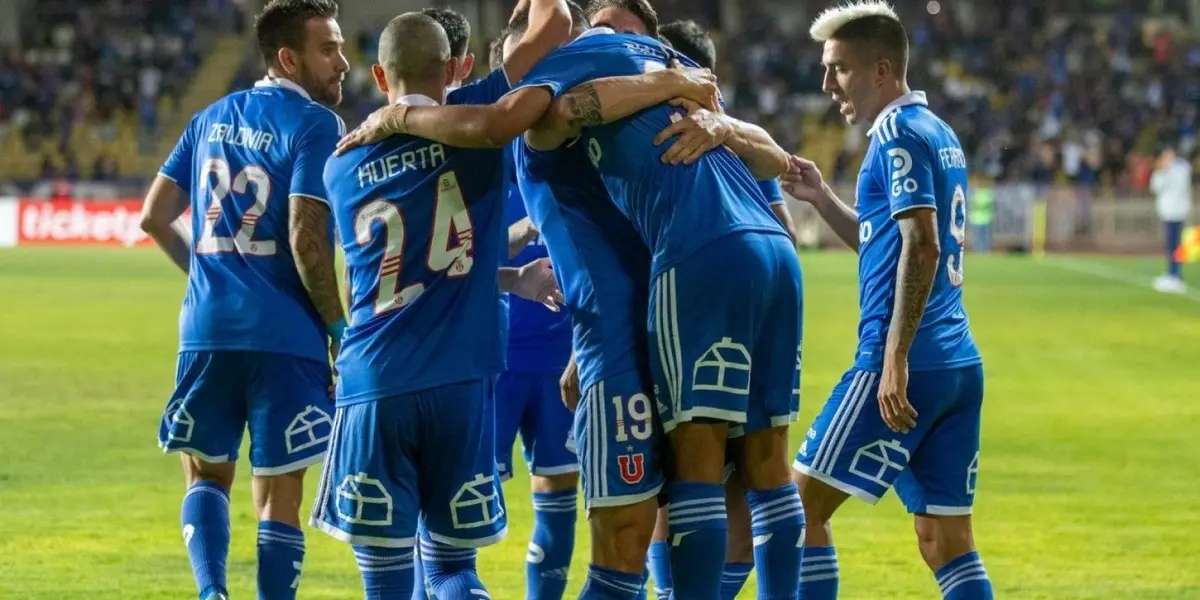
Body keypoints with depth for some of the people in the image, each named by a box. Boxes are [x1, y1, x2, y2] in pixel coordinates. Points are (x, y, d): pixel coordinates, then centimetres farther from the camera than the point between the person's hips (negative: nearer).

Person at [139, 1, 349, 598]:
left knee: (207, 476, 16)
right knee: (278, 497, 3)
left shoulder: (212, 118, 13)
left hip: (207, 327, 5)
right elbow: (306, 241, -15)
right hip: (284, 333, -5)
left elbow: (155, 217, 15)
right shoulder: (313, 125, -7)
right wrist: (339, 331, -4)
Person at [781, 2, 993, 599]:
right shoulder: (937, 132, 19)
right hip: (960, 366, 9)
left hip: (908, 367, -9)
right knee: (946, 542, 7)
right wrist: (822, 199, 20)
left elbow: (922, 247, -19)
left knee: (802, 505, -2)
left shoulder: (899, 133, -9)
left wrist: (895, 360, -22)